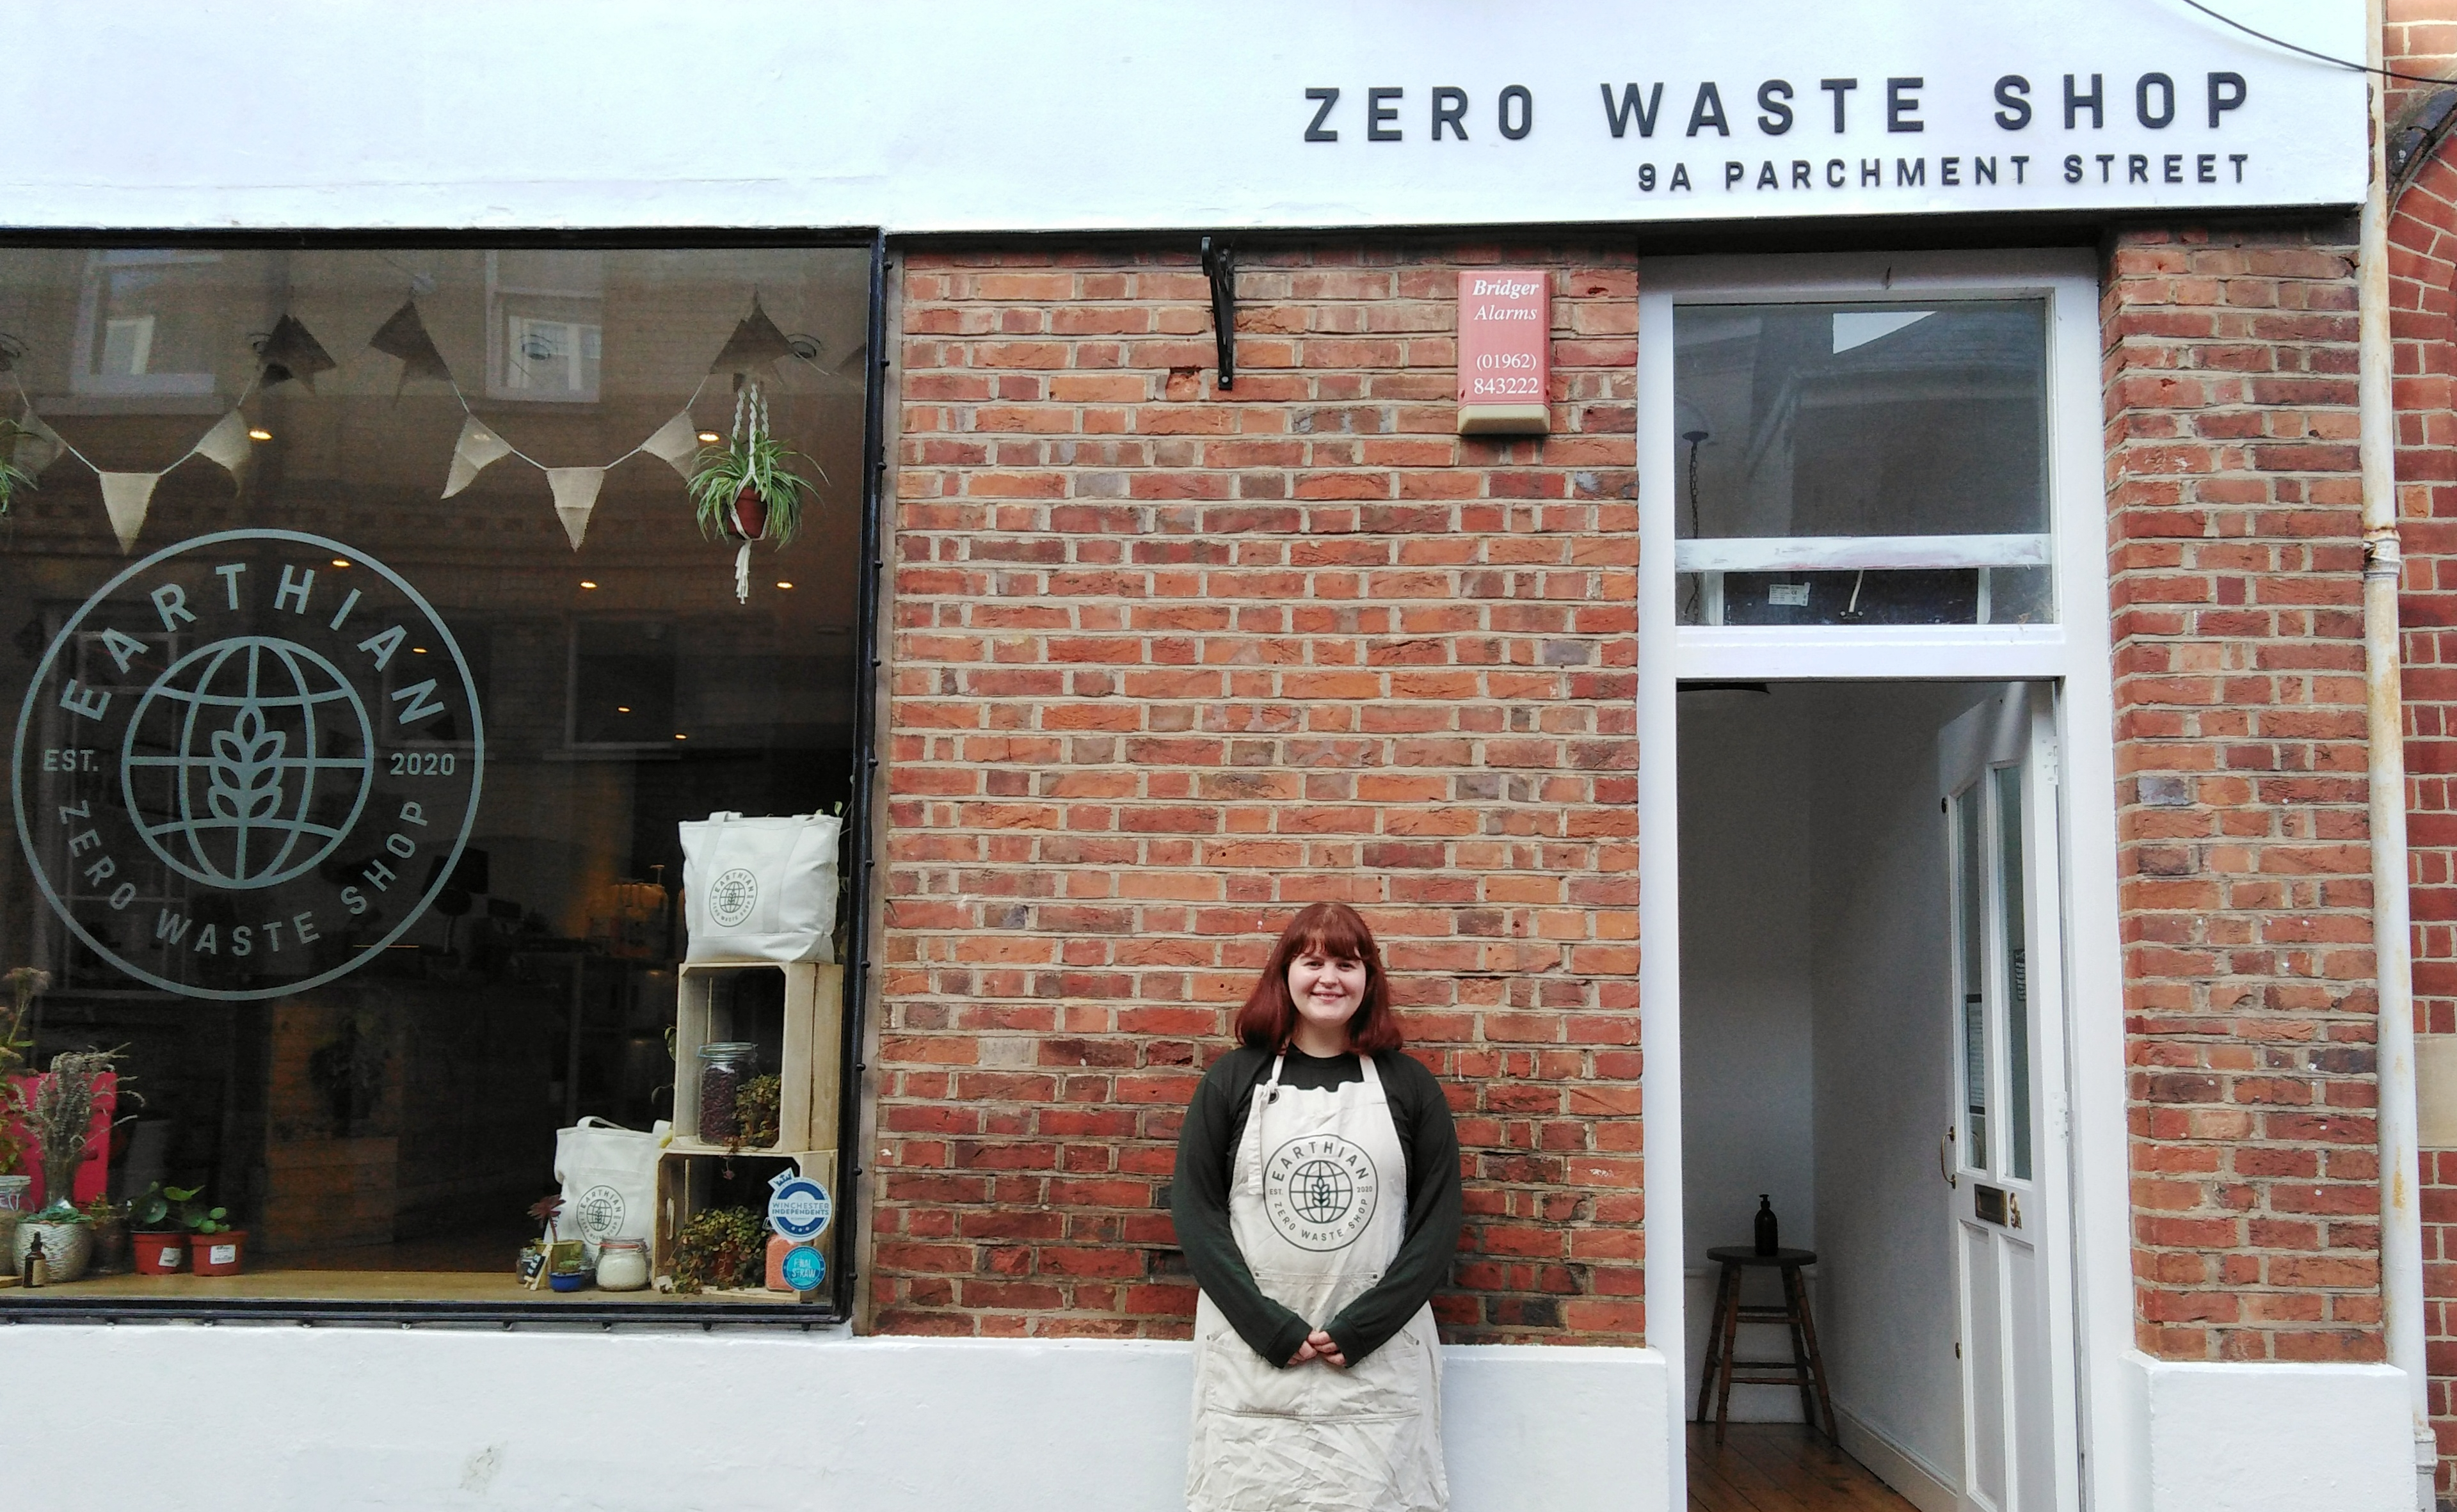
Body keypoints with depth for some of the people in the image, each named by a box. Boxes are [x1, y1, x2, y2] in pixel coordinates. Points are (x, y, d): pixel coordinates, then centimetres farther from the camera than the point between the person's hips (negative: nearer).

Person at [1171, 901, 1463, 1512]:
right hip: (1251, 1365, 0)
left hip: (1379, 1367, 0)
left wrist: (1360, 1329, -10)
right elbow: (1195, 1211, 0)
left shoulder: (1408, 1086, 6)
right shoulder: (1234, 1079, 5)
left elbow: (1438, 1221, 2)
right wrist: (1270, 1328, -11)